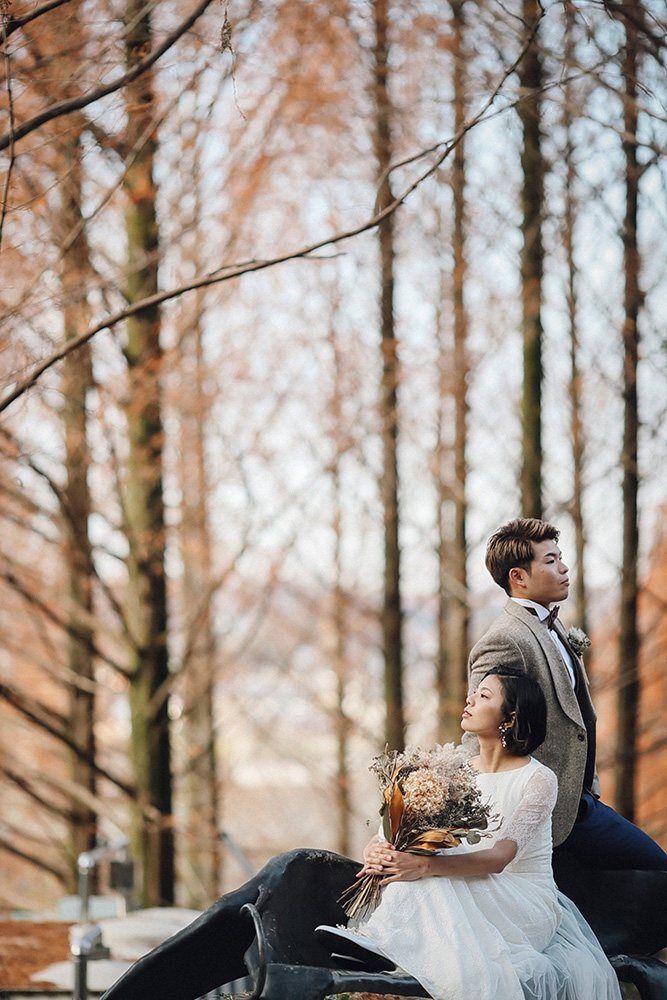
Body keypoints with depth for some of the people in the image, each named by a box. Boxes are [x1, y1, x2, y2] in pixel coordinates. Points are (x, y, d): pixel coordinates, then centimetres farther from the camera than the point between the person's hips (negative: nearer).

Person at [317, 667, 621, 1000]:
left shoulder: (539, 780, -10)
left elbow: (499, 858, -25)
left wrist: (425, 866, -40)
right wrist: (376, 851, -26)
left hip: (528, 906, -5)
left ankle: (374, 936, -34)